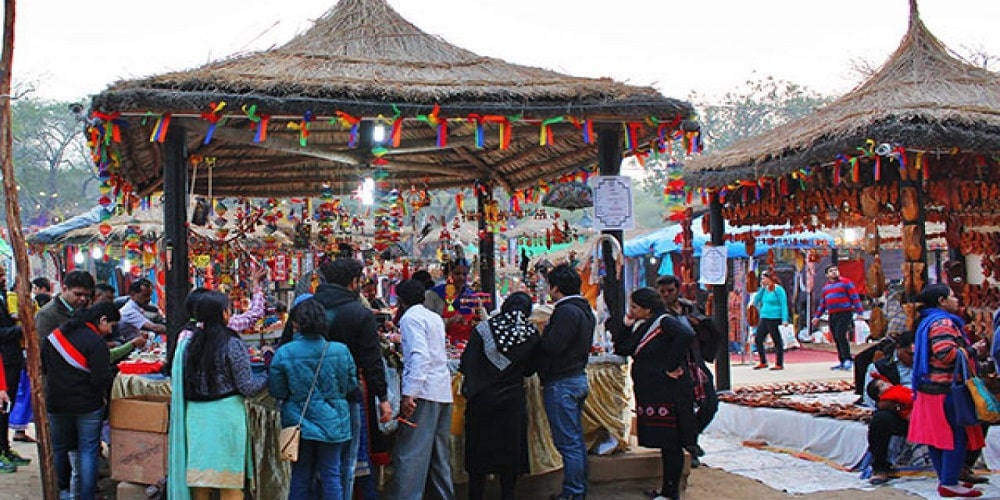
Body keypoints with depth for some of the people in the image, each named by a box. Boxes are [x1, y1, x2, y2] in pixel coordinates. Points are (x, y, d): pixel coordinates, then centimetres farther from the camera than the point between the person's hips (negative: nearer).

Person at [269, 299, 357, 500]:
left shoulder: (284, 353, -13)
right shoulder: (341, 351, -10)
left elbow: (277, 391, -6)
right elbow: (351, 385, 1)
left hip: (299, 422, 0)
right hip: (332, 422, 0)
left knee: (300, 475, 12)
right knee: (331, 474, 8)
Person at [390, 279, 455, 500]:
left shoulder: (410, 318, -5)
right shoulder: (436, 318, 19)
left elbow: (420, 355, -18)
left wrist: (410, 393, -23)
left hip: (424, 391, -8)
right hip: (444, 392, 8)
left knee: (410, 453, -9)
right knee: (439, 454, 13)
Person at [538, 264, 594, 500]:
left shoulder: (566, 311, -17)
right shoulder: (585, 310, 14)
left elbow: (552, 346, -25)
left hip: (562, 383, -10)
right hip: (579, 378, 10)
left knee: (568, 443, -6)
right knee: (577, 440, 15)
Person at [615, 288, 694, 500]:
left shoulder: (664, 322, -11)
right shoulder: (640, 327, 15)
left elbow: (687, 335, -29)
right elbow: (622, 349, 15)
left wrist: (670, 365, -24)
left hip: (669, 393, -9)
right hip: (650, 394, 9)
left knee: (671, 444, -2)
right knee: (664, 443, 15)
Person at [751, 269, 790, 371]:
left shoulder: (778, 289, -9)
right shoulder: (765, 289, 13)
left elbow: (784, 305, -11)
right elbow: (756, 300, 10)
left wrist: (784, 319, -17)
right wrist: (762, 288, 4)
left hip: (774, 319, -8)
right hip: (764, 319, 8)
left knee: (777, 341, 0)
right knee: (757, 339, 8)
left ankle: (779, 364, 8)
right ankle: (763, 362, 17)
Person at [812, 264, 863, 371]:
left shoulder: (846, 282, 0)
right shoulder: (826, 287, 19)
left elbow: (855, 297, -5)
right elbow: (822, 303, 25)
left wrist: (859, 312, -12)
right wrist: (817, 316, 19)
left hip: (845, 314, -6)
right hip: (832, 316, 6)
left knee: (840, 335, -19)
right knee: (836, 339, 6)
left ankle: (847, 360, -14)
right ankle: (842, 362, 12)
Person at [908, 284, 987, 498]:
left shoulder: (928, 321, 18)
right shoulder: (942, 323, -16)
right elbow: (946, 354, -26)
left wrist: (969, 348, 20)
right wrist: (972, 350, -14)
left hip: (931, 387, 11)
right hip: (946, 389, -11)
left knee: (937, 436, 12)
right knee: (957, 435, -5)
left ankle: (945, 480, 20)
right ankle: (950, 484, -3)